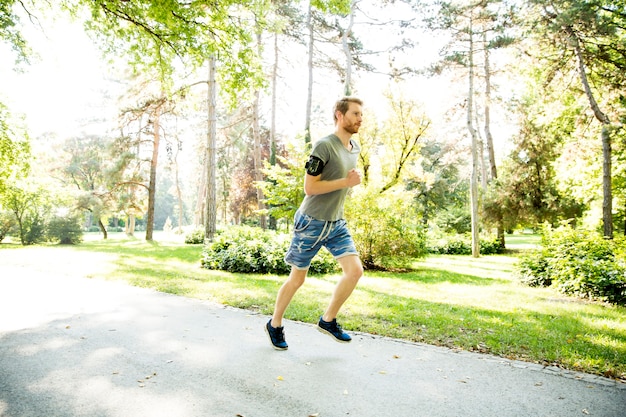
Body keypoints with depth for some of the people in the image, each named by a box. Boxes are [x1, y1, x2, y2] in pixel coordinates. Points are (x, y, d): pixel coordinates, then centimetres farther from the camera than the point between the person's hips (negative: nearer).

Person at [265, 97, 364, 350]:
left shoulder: (355, 148, 9)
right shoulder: (324, 146, -17)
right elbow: (309, 187, -21)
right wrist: (346, 182, -21)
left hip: (336, 223, 7)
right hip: (311, 222, -7)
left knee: (355, 270, -7)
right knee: (297, 279, 5)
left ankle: (328, 321, 14)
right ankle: (275, 325, 27)